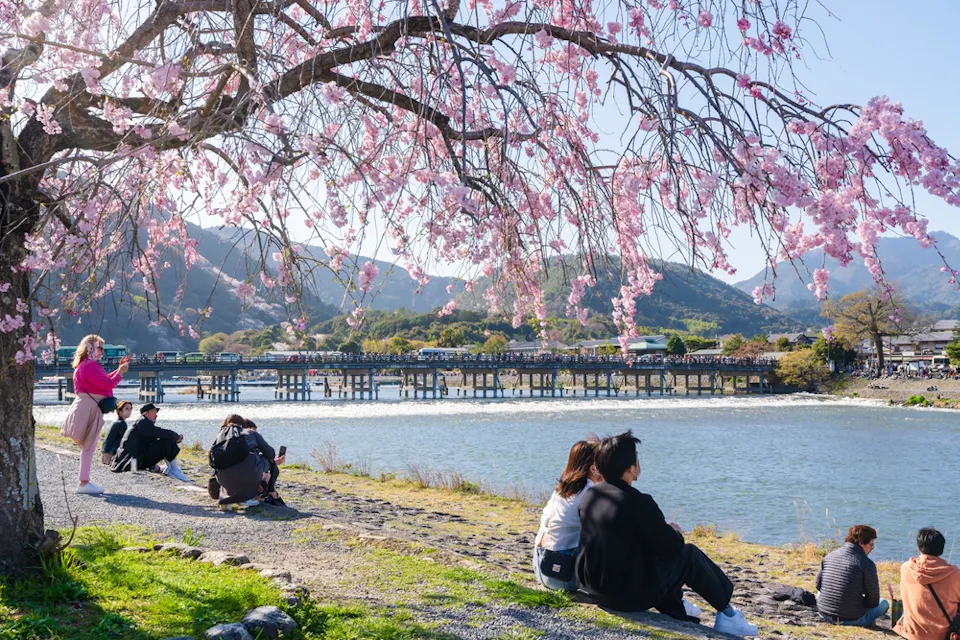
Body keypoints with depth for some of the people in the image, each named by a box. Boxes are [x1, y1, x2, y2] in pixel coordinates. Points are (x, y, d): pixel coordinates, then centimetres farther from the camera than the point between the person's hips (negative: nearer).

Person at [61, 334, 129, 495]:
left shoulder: (86, 365, 19)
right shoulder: (90, 366, -16)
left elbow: (104, 380, 25)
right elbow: (107, 384, -20)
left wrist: (119, 368, 21)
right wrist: (121, 372, -6)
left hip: (89, 408, 11)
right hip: (89, 409, -11)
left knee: (89, 446, 15)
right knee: (88, 446, -8)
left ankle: (85, 481, 21)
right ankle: (84, 483, -6)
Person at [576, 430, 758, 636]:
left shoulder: (589, 496, -1)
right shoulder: (638, 503, -23)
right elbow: (671, 548, -15)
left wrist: (665, 532, 14)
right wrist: (675, 533, 8)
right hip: (631, 595, -7)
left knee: (663, 557, 30)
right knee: (690, 555, 13)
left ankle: (681, 621, 38)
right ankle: (726, 613, 32)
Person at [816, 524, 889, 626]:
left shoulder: (829, 556, 3)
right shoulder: (867, 564, -12)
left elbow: (818, 585, 11)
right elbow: (873, 601, -5)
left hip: (824, 614, 3)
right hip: (852, 620, -3)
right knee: (884, 603, 18)